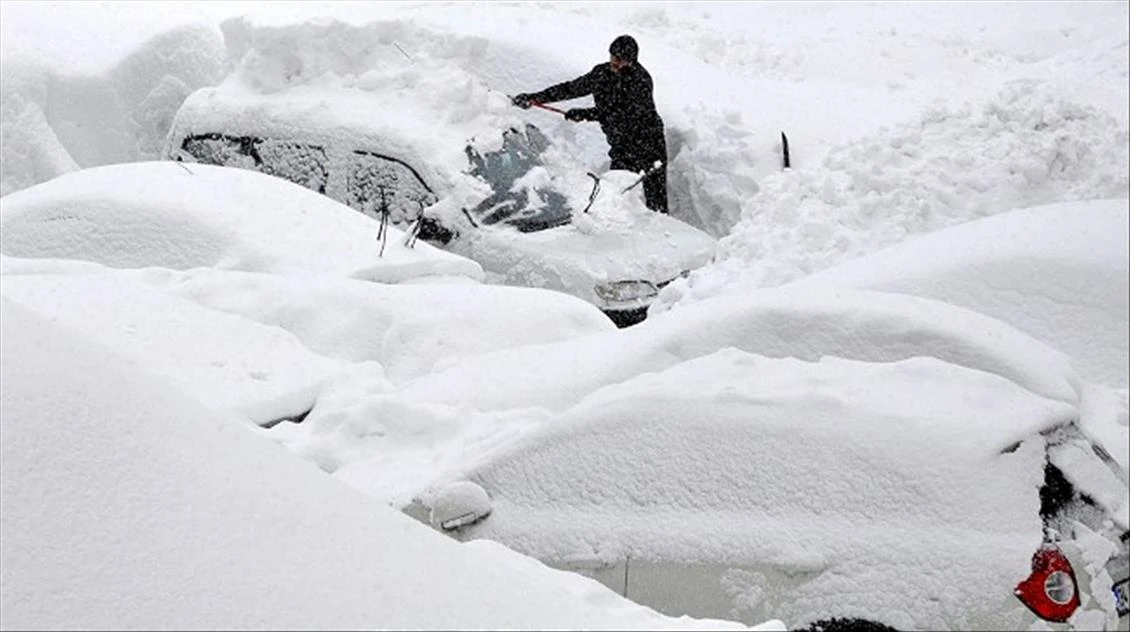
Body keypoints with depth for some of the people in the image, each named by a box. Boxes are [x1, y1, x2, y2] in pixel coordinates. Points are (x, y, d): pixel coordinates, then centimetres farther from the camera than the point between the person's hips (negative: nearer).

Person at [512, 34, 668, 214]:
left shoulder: (640, 79, -19)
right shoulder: (601, 74, 2)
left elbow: (625, 113, -27)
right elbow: (571, 88, 13)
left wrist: (586, 114, -28)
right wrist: (536, 98, 8)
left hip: (648, 146, -6)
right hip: (621, 146, 6)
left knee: (655, 199, -7)